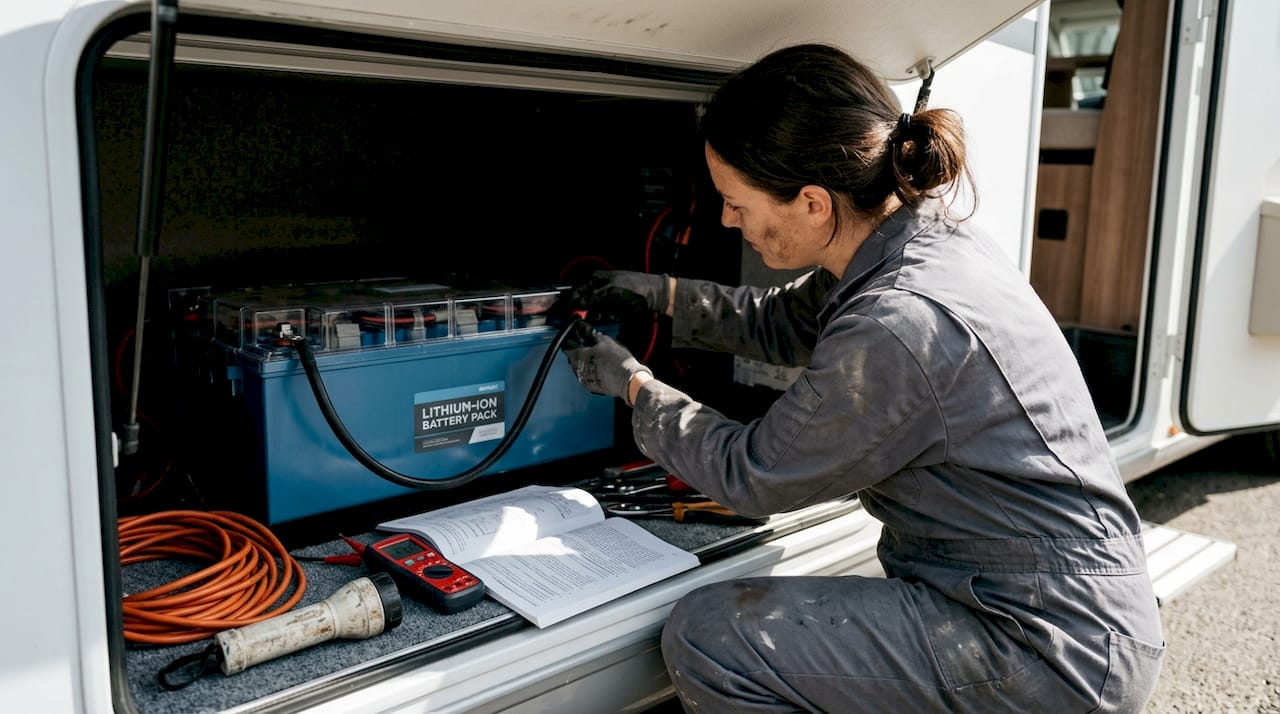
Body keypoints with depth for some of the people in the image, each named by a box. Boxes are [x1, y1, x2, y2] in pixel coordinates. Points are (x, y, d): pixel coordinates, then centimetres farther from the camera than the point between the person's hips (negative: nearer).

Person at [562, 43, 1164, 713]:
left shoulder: (898, 330, -29)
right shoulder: (921, 234, -1)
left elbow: (751, 475, -13)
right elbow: (784, 323, 18)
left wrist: (632, 383, 0)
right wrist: (658, 292, 15)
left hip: (1055, 653, -9)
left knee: (706, 637, -17)